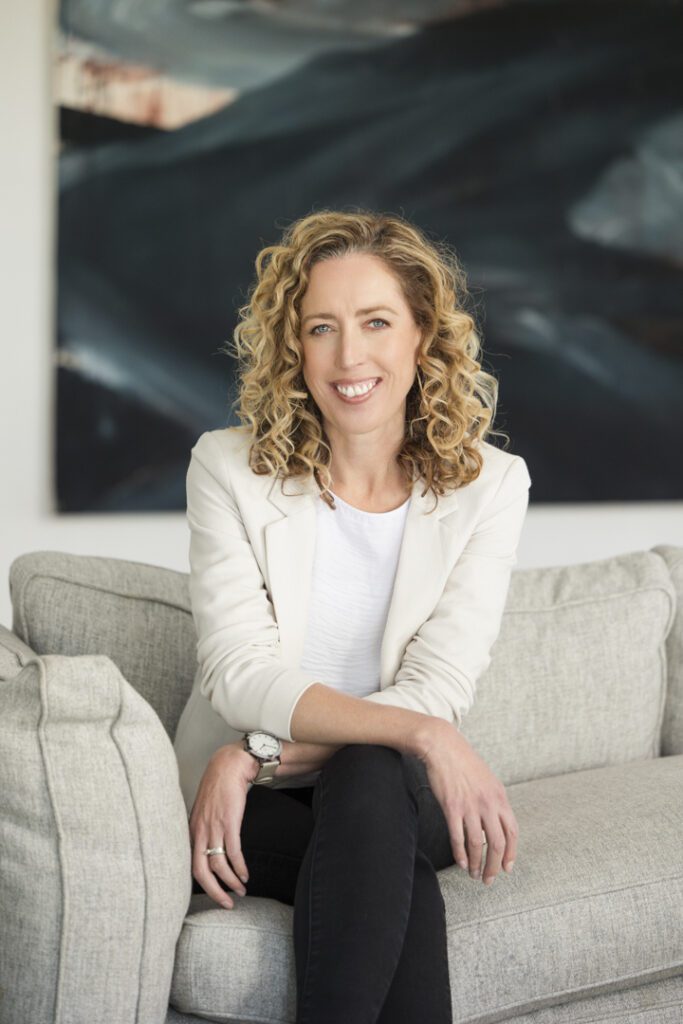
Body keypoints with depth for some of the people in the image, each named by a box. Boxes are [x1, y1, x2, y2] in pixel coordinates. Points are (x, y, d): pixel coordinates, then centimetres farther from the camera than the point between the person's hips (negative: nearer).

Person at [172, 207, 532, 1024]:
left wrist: (257, 755, -21)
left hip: (397, 793, 1)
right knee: (400, 883, -33)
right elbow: (240, 674, -14)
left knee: (369, 782, -34)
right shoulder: (229, 467, -4)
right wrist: (416, 731, -29)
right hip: (257, 807, -1)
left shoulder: (490, 483, -2)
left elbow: (438, 691, -10)